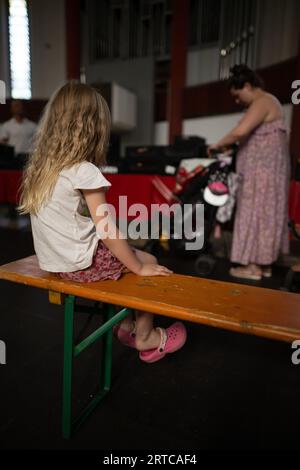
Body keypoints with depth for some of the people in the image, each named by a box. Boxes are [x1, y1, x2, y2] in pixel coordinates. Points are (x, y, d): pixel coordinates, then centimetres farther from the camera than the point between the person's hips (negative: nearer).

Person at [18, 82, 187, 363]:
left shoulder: (39, 167, 4)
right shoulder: (84, 171, -20)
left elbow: (61, 222, 11)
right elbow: (107, 231, -20)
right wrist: (139, 268, -9)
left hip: (53, 260, 8)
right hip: (81, 263, -8)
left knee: (133, 255, 23)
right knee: (149, 261, 9)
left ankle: (126, 325, 31)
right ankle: (145, 337, 22)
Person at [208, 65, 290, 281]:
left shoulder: (262, 102, -12)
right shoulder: (267, 102, 21)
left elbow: (240, 132, -26)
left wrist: (218, 145, -12)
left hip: (262, 170, -10)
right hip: (267, 169, 10)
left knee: (256, 213, -7)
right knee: (266, 214, 10)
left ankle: (254, 267, 0)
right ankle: (264, 264, 17)